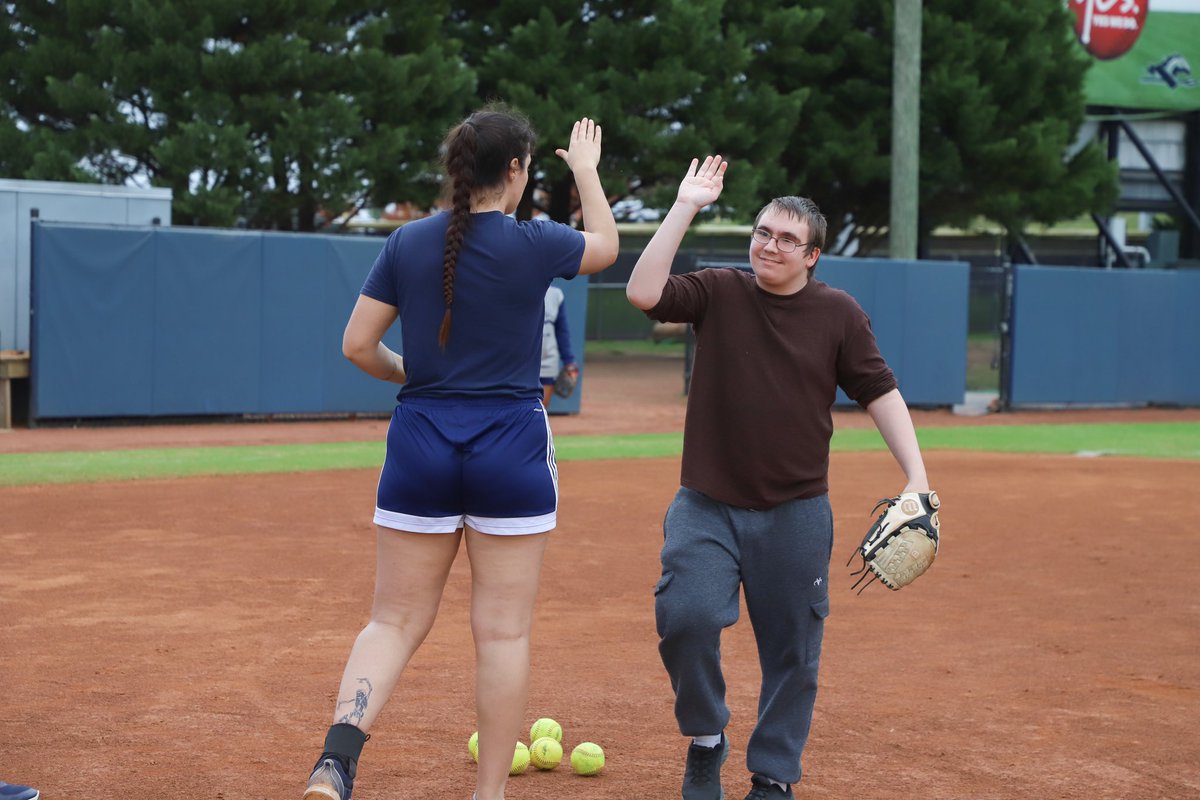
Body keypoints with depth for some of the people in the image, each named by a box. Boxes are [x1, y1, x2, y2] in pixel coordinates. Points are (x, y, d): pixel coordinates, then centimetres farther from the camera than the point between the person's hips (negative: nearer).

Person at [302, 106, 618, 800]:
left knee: (397, 620, 8)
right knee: (503, 631, 5)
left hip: (420, 444, 3)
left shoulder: (408, 243, 1)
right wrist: (586, 168, 30)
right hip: (511, 447, -3)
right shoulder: (534, 245, -6)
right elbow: (606, 244, 16)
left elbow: (358, 345, 2)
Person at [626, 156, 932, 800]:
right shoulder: (718, 293, 2)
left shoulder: (838, 313, 3)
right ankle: (705, 741, 8)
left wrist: (916, 477, -9)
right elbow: (643, 292, -14)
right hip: (706, 506, 0)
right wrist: (685, 209, -15)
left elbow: (879, 392, 2)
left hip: (796, 514, 1)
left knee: (791, 649, 5)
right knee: (685, 617, -17)